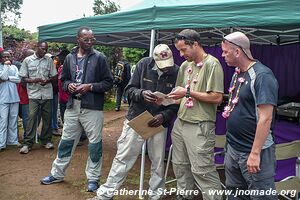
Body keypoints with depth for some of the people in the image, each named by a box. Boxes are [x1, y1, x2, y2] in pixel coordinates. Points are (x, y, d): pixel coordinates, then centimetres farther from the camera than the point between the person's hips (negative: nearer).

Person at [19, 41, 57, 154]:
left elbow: (53, 76, 10)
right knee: (32, 117, -8)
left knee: (47, 117, 7)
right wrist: (33, 80, -15)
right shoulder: (27, 60, 4)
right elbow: (23, 78, 4)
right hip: (34, 94, -2)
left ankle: (46, 140, 21)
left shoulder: (49, 60, 8)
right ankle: (27, 143, -1)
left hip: (47, 93, 2)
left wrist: (47, 80, -11)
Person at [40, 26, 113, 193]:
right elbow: (63, 79, 17)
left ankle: (93, 178, 20)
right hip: (72, 106, 4)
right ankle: (57, 173, 31)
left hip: (92, 108, -4)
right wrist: (69, 85, -5)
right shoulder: (70, 57, 9)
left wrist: (90, 87, -16)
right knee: (66, 141, 14)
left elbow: (108, 82, -3)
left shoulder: (99, 57, -3)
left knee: (95, 143, 4)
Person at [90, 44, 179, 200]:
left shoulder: (176, 72, -8)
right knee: (123, 157, 6)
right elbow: (130, 89, -5)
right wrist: (142, 93, -26)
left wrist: (164, 116, -19)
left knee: (158, 161, 10)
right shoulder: (144, 64, -9)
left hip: (159, 122, 1)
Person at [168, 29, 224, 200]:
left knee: (203, 170, -4)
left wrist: (188, 92, -15)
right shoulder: (185, 65, 12)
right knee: (180, 166, 16)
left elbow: (217, 98, -17)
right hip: (180, 122, 8)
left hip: (200, 126, -7)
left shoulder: (212, 64, -10)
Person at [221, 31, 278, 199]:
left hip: (254, 151, -8)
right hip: (233, 148, 8)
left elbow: (265, 119, -21)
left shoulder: (262, 75, -17)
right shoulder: (237, 73, 8)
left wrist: (255, 153, -21)